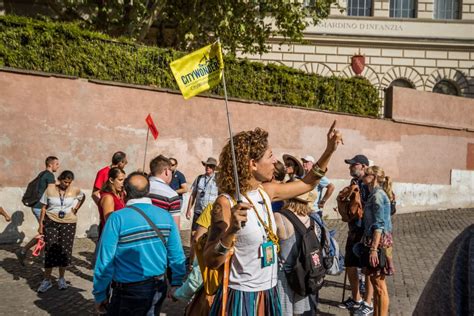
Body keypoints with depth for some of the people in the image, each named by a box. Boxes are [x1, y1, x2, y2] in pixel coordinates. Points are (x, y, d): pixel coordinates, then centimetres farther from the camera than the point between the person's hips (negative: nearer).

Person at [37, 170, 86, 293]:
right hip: (51, 223, -1)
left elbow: (83, 197, 20)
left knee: (65, 251, 5)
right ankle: (47, 280, 7)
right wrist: (41, 224, -5)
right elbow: (44, 208, -1)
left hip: (68, 224, 1)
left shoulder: (75, 190, -2)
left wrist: (76, 208, 7)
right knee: (50, 251, -3)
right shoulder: (50, 189, -6)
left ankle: (61, 279, 19)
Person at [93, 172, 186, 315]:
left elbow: (105, 261, -15)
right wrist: (176, 283, 9)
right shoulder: (166, 216, -5)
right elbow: (176, 255, -4)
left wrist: (100, 295, -4)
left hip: (129, 292, -4)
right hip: (158, 289, 4)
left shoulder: (117, 218, -16)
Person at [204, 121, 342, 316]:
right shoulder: (226, 203, -20)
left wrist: (330, 150, 9)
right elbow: (211, 262, -22)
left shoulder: (266, 191, 1)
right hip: (242, 297, -7)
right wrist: (230, 231, -38)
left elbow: (307, 184, 17)